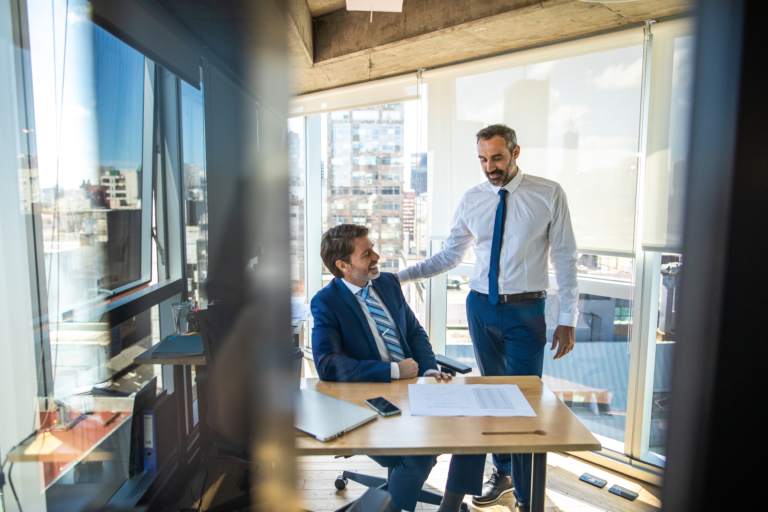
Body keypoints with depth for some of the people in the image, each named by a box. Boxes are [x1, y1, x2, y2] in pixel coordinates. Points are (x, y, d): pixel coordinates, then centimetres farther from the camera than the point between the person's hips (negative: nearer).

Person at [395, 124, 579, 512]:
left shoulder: (549, 195, -4)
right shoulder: (471, 200, 3)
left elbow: (564, 258, -3)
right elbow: (450, 255, 9)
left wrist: (567, 319, -7)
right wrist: (400, 276, 0)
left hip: (525, 312, -3)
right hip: (481, 307, 4)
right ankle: (502, 472, 39)